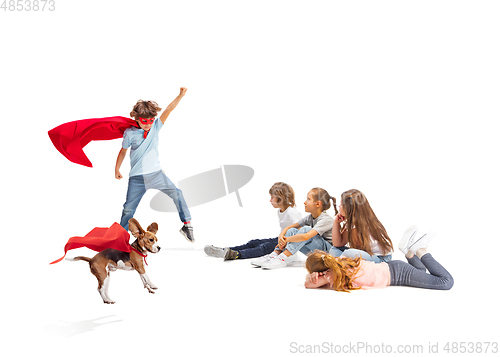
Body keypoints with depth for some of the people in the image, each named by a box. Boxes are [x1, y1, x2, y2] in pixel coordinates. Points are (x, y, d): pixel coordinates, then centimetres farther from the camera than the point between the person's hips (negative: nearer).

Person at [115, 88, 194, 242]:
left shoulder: (156, 126, -3)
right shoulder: (129, 133, -7)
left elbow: (168, 110, -15)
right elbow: (123, 151, 8)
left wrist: (181, 95, -28)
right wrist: (117, 169, 17)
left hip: (156, 173, 2)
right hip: (137, 178, -1)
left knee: (177, 193, -10)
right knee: (129, 208, 2)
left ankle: (187, 225, 1)